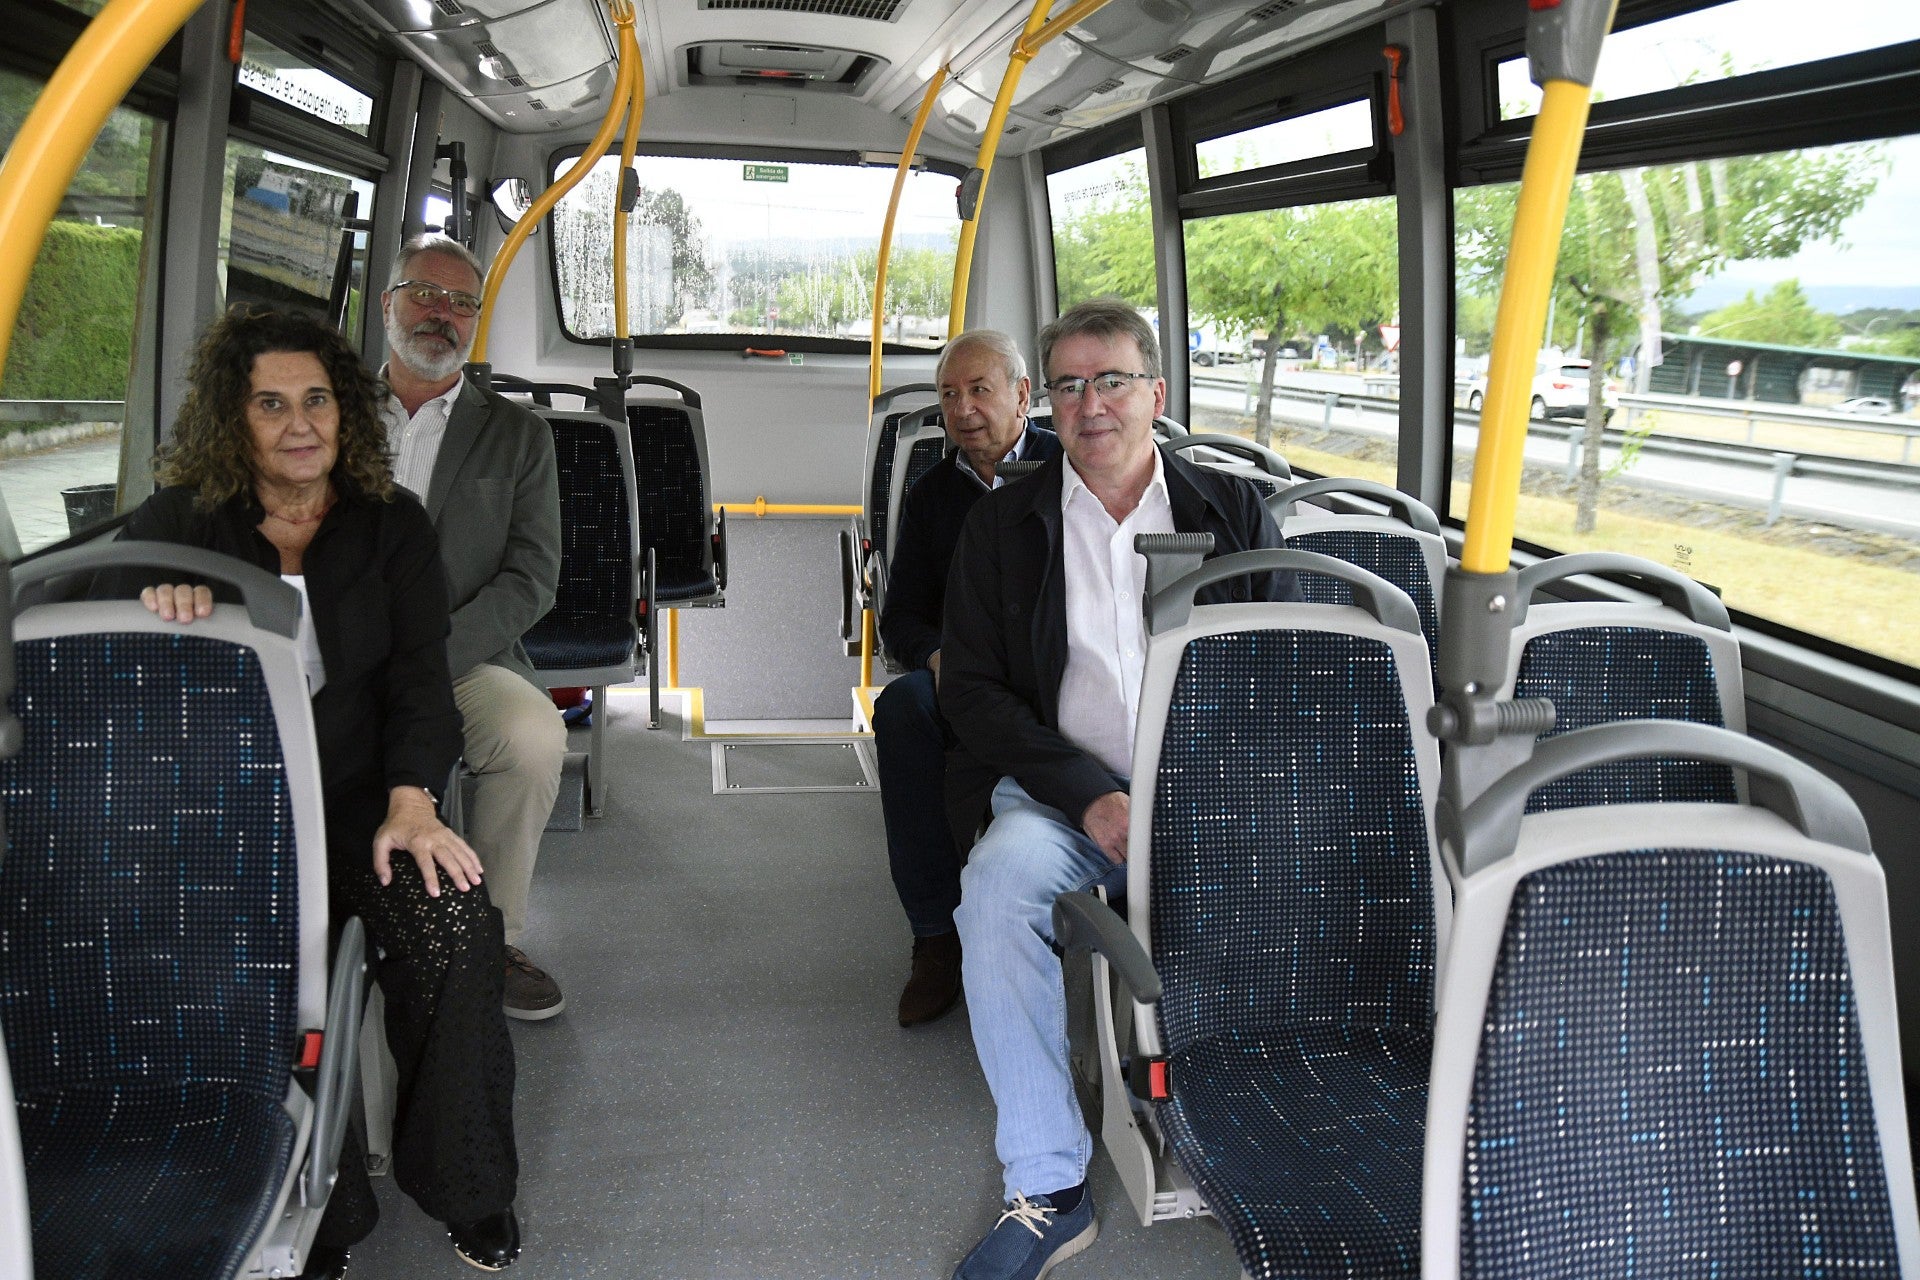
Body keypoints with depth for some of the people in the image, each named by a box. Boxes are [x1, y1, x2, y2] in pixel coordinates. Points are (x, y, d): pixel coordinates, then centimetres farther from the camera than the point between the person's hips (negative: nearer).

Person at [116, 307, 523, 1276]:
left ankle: (464, 1186, -5)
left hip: (363, 796, 1)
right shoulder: (180, 521, 7)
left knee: (458, 931, -26)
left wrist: (410, 804, -14)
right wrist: (152, 599, -28)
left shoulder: (390, 525, 9)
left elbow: (418, 679, 2)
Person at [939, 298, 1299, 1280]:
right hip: (1063, 792, 0)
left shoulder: (1233, 513, 12)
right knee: (1000, 880, -31)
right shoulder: (1003, 526, 11)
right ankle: (1047, 1189, -21)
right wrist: (1091, 799, -12)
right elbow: (973, 691, 3)